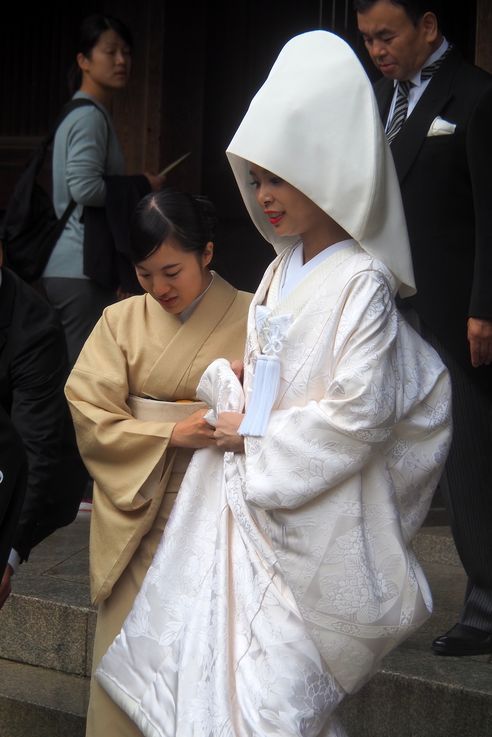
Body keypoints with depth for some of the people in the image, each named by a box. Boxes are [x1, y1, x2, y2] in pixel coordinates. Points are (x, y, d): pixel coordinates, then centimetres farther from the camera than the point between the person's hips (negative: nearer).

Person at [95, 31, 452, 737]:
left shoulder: (361, 281, -14)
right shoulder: (282, 270, 11)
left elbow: (356, 412, -19)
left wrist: (254, 434, -11)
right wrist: (225, 385, 2)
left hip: (314, 520, -8)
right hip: (255, 500, 8)